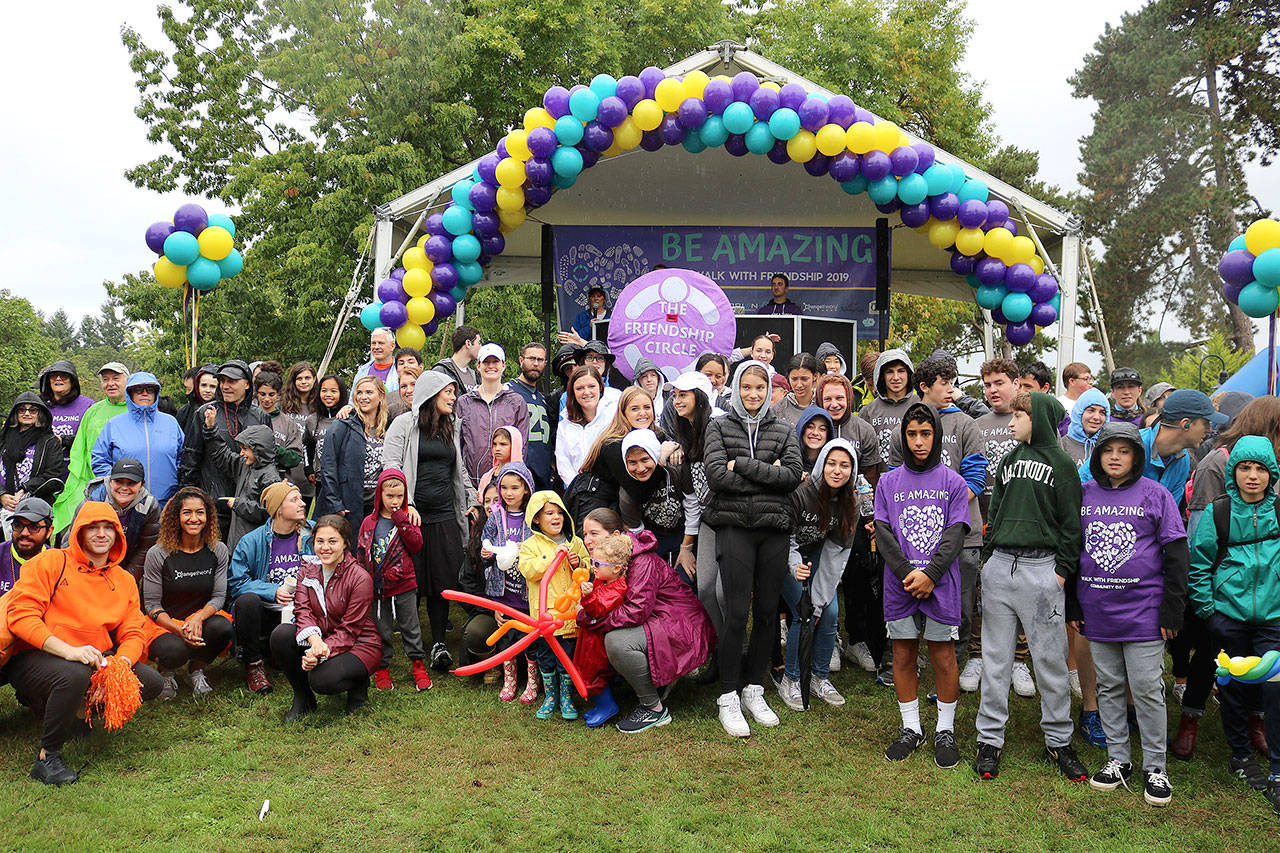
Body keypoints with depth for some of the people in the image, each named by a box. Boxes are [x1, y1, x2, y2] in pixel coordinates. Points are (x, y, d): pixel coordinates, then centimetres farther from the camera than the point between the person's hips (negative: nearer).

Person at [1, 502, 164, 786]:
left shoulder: (125, 581, 13)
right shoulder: (50, 562, -2)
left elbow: (133, 633, 8)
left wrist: (121, 663, -16)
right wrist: (68, 650, -26)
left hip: (97, 659, 6)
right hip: (34, 656, -5)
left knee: (151, 682, -11)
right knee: (74, 675, -37)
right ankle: (47, 757, -17)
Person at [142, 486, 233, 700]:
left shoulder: (218, 551, 0)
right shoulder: (158, 554, -7)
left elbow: (219, 597, 0)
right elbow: (152, 604, -5)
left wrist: (198, 618, -23)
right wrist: (178, 629, -24)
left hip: (203, 616, 2)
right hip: (164, 623, -2)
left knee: (222, 627, -33)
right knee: (174, 650, -36)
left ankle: (197, 669, -1)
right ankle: (166, 671, 5)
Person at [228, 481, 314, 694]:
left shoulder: (312, 534, 1)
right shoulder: (252, 541, -5)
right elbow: (235, 583, -8)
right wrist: (273, 592, -19)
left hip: (299, 613, 1)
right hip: (264, 612, -1)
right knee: (248, 600, -33)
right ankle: (253, 664, -12)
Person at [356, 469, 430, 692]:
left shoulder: (407, 520, 2)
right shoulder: (369, 522, 4)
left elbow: (416, 545, -11)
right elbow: (361, 553, 8)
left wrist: (402, 521, -17)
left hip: (404, 584, -1)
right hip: (377, 586, 1)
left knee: (410, 627, 7)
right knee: (381, 629, 10)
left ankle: (418, 665, 18)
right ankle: (381, 668, 22)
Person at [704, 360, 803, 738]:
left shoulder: (784, 431, 13)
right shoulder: (719, 427, 8)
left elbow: (793, 475, -4)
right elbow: (717, 475, -7)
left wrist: (743, 465, -9)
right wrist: (768, 475, -7)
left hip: (774, 527, 3)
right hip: (734, 526, -3)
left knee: (767, 611, 5)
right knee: (737, 613, -7)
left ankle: (754, 690, 20)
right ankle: (728, 698, 4)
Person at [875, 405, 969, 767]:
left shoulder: (953, 482, 3)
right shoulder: (889, 483, 8)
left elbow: (955, 533, -4)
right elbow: (883, 533, 1)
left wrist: (930, 575, -14)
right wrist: (908, 573, -11)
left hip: (941, 585, -2)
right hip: (900, 586, 2)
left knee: (943, 658, 4)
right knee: (903, 656, 8)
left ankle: (946, 731, 19)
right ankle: (911, 729, 22)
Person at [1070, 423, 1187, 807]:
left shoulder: (1155, 495, -1)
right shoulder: (1084, 495, 7)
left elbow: (1177, 554, -2)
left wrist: (1171, 610, -6)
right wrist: (1072, 605, 9)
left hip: (1143, 612, -3)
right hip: (1097, 612, 3)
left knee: (1147, 689, 0)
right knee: (1108, 687, 11)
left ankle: (1155, 768, 13)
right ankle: (1118, 760, 23)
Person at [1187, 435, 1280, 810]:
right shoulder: (1218, 513, -2)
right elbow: (1199, 563, 3)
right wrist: (1206, 607, -1)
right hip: (1229, 614, 0)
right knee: (1234, 688, 11)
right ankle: (1241, 757, 30)